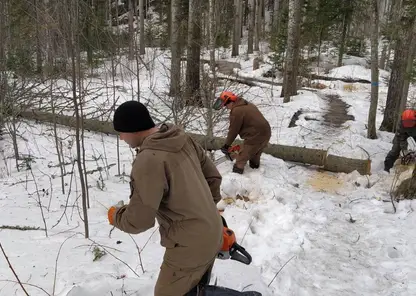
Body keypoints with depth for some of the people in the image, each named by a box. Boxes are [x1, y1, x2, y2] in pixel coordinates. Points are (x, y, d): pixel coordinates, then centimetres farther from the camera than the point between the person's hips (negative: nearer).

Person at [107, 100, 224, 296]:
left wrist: (116, 215, 0)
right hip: (212, 235, 8)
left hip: (190, 246, -8)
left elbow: (138, 220, -22)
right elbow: (212, 175, 10)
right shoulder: (183, 138, -1)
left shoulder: (148, 160, -26)